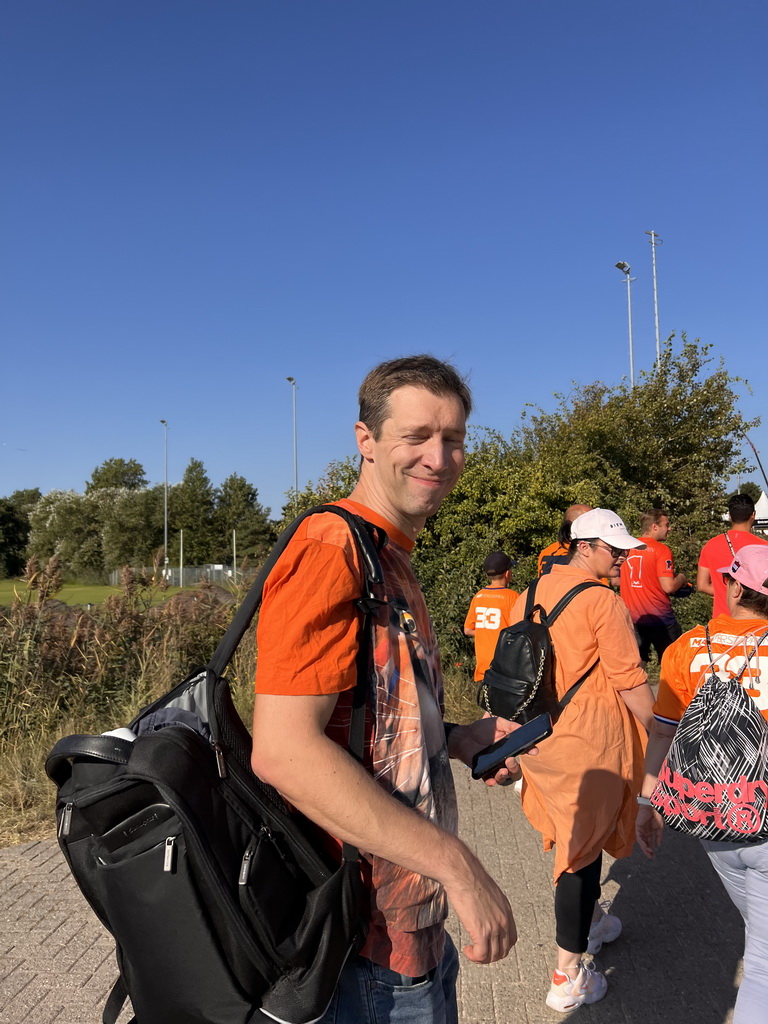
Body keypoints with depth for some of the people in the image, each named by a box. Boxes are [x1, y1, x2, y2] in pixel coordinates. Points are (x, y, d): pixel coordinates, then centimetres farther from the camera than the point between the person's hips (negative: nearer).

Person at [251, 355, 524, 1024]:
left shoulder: (393, 561, 10)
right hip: (366, 942, -9)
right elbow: (283, 750, -30)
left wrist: (456, 740, 2)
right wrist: (457, 864, -26)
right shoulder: (333, 548, -22)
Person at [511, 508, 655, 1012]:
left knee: (571, 832, 24)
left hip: (538, 732, 7)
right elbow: (630, 681, -16)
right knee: (584, 843, 4)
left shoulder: (530, 594, 5)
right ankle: (569, 977, 15)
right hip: (589, 735, -7)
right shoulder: (603, 600, -16)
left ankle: (590, 920, 44)